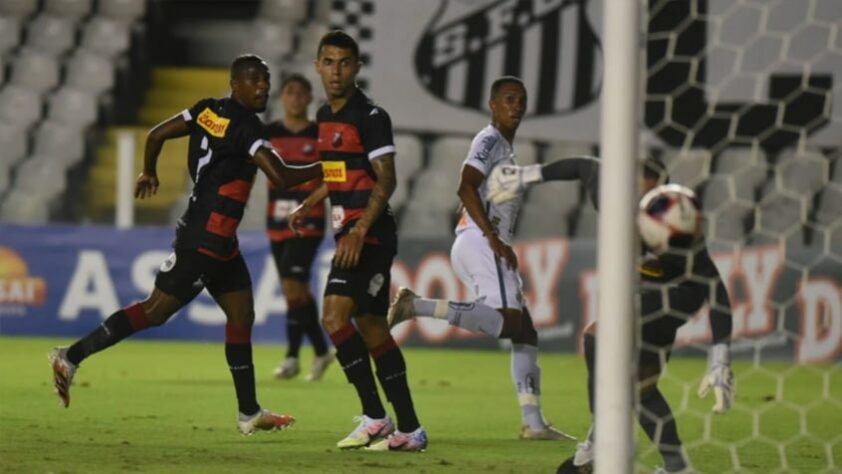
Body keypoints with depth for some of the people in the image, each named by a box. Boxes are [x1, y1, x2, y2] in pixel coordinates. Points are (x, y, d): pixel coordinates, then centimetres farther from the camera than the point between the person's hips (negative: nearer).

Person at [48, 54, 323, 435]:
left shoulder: (208, 111, 7)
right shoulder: (246, 127, -17)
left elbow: (156, 135, 8)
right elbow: (281, 177, -24)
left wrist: (148, 173, 25)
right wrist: (323, 169, -10)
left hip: (219, 241, 10)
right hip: (205, 241, -10)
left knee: (241, 314, 12)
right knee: (156, 310, -7)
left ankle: (249, 413, 16)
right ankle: (72, 357, -6)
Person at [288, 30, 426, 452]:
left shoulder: (371, 117, -12)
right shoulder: (324, 117, 14)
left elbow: (386, 180, -17)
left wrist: (359, 231, -26)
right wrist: (308, 206, 16)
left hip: (369, 234, -9)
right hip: (349, 233, 9)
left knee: (335, 315, -18)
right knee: (371, 328, 8)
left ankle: (374, 417, -13)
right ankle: (409, 430, 11)